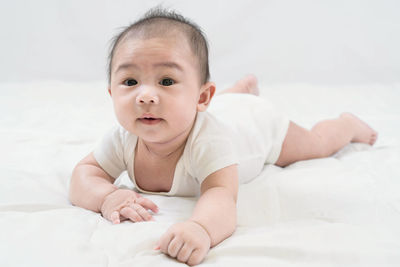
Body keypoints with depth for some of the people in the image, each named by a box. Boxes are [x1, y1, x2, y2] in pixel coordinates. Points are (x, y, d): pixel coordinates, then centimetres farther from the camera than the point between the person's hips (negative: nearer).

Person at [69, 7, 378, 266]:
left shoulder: (208, 137, -53)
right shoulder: (125, 138, -39)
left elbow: (221, 194, -64)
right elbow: (85, 173, -33)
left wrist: (201, 228, -87)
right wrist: (107, 196, -56)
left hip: (258, 122, -4)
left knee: (315, 143, 24)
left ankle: (349, 123, 55)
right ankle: (245, 87, 70)